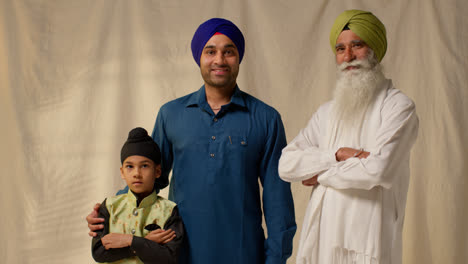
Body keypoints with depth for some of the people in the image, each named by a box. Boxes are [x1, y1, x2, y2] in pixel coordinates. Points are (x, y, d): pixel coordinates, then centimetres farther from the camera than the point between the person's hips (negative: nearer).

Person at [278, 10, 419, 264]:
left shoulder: (397, 106, -2)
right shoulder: (327, 112, 14)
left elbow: (378, 170, -15)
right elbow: (287, 164, 3)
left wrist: (321, 175, -3)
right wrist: (338, 154, -11)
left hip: (368, 242, -4)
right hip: (321, 236, 5)